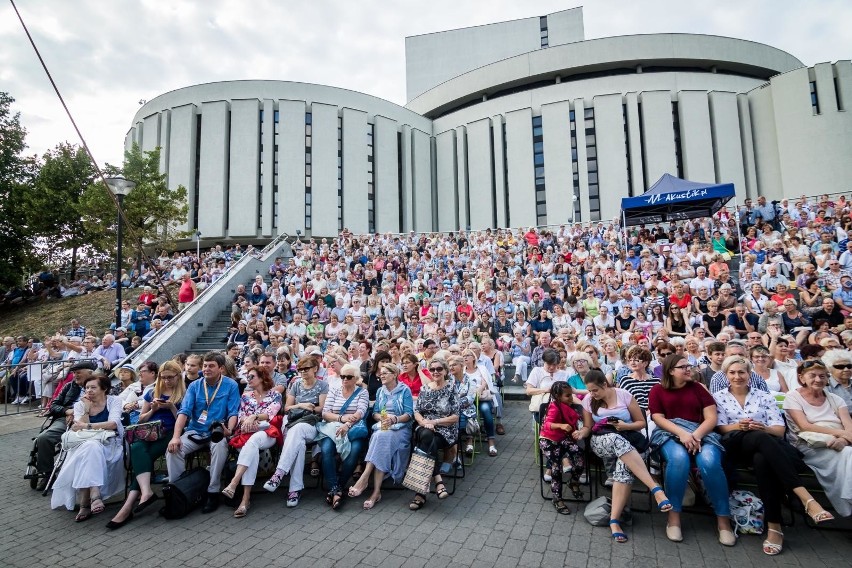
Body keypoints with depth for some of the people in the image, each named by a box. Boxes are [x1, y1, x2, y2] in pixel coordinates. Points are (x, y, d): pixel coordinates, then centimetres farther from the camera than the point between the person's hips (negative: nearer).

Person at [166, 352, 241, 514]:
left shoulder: (231, 385, -4)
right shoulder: (195, 386, 5)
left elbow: (233, 413, -8)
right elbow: (184, 412, -5)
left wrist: (229, 430, -29)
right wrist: (176, 437, -19)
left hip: (217, 433, -3)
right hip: (195, 432, 3)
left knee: (220, 446, -34)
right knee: (173, 448, -23)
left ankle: (213, 493, -21)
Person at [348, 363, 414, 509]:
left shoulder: (405, 390, 3)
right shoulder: (380, 391, 19)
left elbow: (409, 414, -5)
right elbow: (375, 413, 13)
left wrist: (394, 418, -23)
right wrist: (382, 417, -10)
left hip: (400, 427, -3)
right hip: (381, 426, 3)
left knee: (382, 437, -35)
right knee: (379, 438, -32)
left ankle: (364, 478, -37)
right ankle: (376, 490, -38)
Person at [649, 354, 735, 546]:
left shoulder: (697, 388, 13)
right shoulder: (658, 390, 9)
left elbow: (711, 418, 4)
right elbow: (658, 418, -1)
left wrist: (696, 435, -15)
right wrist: (682, 433, -18)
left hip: (700, 434, 2)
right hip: (670, 434, -2)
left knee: (710, 462, -32)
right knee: (678, 458, -36)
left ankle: (723, 518, -15)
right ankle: (674, 515, -22)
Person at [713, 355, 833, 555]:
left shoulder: (764, 397, 19)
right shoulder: (718, 397, 15)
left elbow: (780, 429, 8)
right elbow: (721, 428, 4)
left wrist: (762, 428, -16)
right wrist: (739, 426, -18)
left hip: (764, 447, 2)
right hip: (736, 446, -1)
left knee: (762, 460, -39)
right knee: (762, 439, -38)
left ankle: (773, 525, -36)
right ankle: (805, 496, -43)